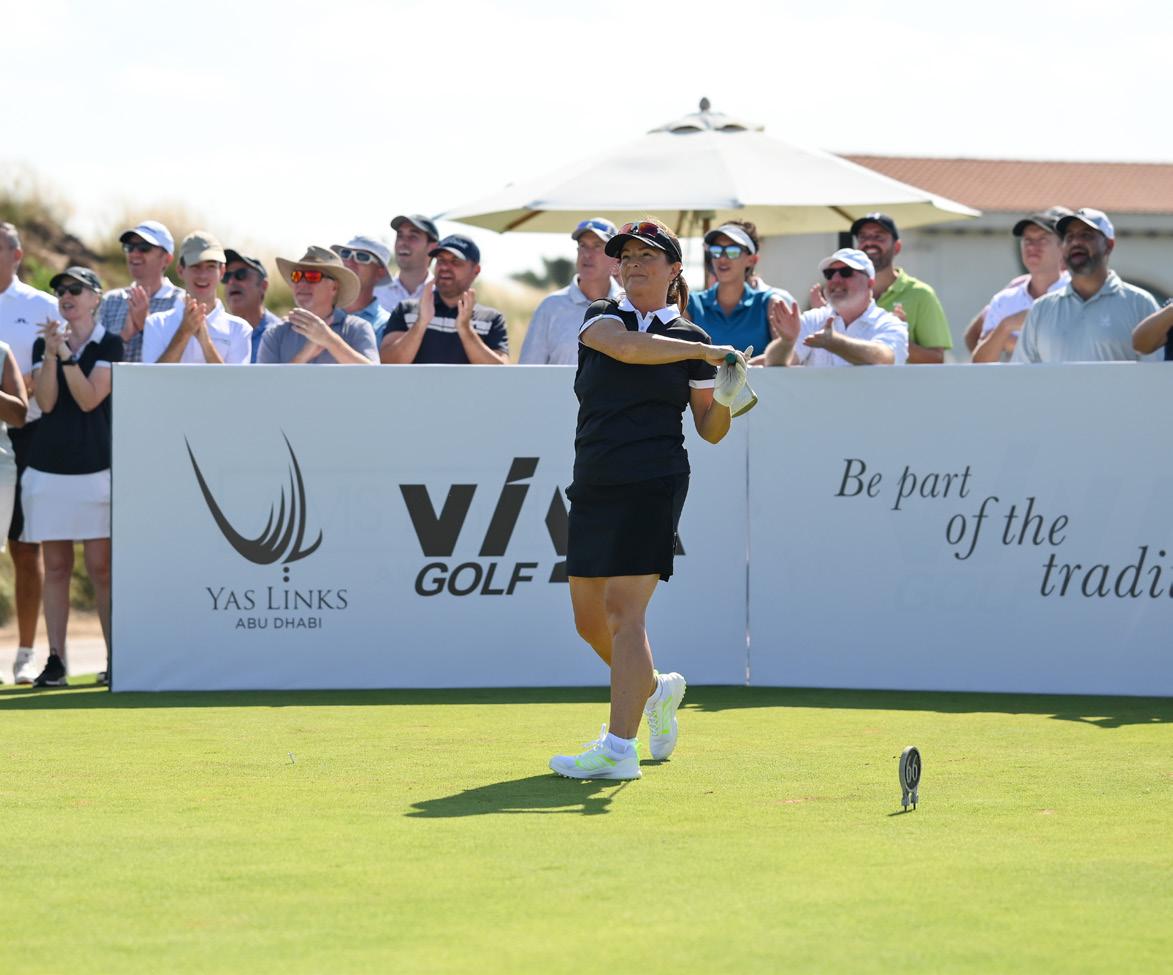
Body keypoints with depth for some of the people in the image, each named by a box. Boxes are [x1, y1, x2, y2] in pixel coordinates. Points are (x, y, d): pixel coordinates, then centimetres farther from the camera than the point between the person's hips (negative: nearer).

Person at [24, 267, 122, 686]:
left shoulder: (109, 345, 0)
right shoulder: (42, 344, 10)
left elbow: (90, 398, -10)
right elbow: (46, 401, -3)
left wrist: (67, 353, -17)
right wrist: (51, 353, -14)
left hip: (96, 467, -3)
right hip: (48, 466, 3)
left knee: (102, 568, -4)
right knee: (56, 566, 3)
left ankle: (115, 659, 0)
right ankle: (55, 660, 3)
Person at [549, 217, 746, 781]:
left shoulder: (690, 340, 7)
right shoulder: (602, 318, 11)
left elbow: (710, 432, 11)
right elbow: (627, 346, -14)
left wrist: (725, 400, -9)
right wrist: (704, 354, -18)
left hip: (652, 483, -5)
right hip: (593, 488, 5)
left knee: (623, 609, -15)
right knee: (589, 618, 11)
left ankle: (619, 750, -18)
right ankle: (656, 691, 39)